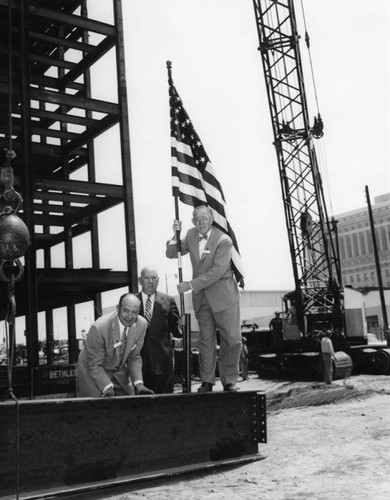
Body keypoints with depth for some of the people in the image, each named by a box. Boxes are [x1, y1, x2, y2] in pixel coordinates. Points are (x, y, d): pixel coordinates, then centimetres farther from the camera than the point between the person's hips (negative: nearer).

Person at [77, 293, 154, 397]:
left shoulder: (142, 324, -16)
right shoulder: (99, 328, -31)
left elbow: (134, 358, -4)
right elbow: (94, 365, -21)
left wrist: (138, 383, -16)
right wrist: (107, 387, -34)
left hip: (119, 373, 5)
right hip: (92, 373, -4)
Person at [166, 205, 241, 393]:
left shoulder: (224, 240, -14)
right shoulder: (191, 235, 5)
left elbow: (217, 271, -21)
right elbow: (171, 254, 9)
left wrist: (191, 285, -21)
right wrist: (176, 235, -9)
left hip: (223, 296, -4)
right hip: (201, 297, 4)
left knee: (232, 340, -2)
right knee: (206, 340, 7)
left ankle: (229, 381, 9)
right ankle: (207, 382, 14)